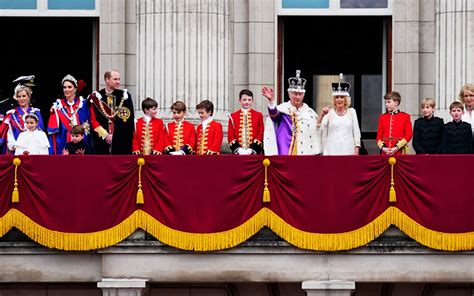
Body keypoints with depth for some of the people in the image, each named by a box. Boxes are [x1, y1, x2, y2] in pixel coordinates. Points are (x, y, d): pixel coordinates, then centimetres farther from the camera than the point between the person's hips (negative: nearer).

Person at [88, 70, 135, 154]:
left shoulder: (125, 96, 6)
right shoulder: (96, 97, 5)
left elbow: (129, 119, 0)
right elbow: (93, 120, 2)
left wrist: (114, 135, -7)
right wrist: (105, 135, -8)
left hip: (121, 143, 0)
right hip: (102, 142, 0)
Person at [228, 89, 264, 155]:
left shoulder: (258, 115, 9)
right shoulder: (233, 116, 9)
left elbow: (261, 134, 4)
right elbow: (230, 135, 5)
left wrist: (251, 150, -9)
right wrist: (238, 150, -11)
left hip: (254, 152, 0)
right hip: (238, 153, 0)